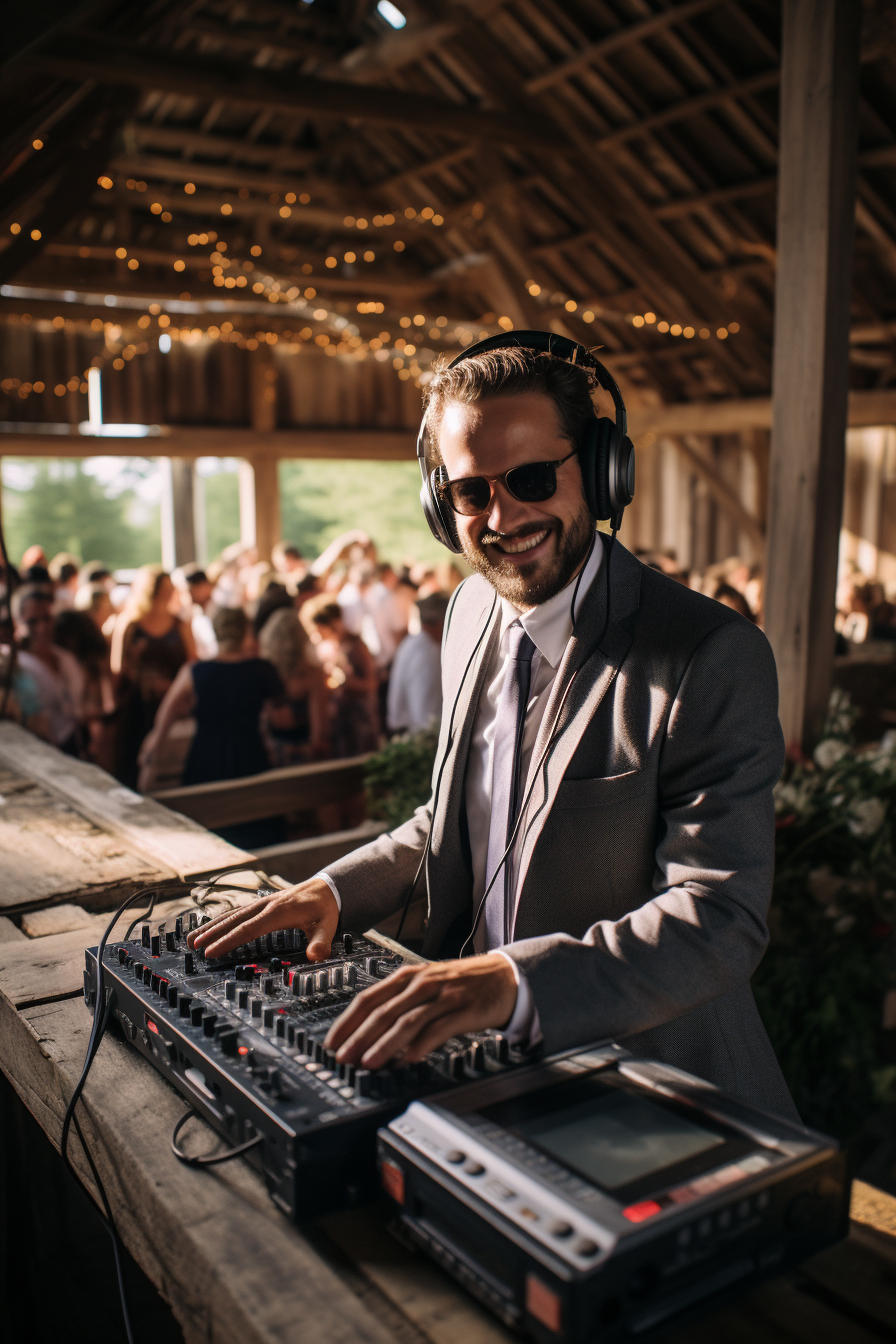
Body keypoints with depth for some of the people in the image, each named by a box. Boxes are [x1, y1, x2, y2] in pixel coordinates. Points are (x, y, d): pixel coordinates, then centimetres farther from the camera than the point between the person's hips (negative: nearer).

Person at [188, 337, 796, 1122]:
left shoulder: (713, 657, -18)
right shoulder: (472, 614, 5)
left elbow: (721, 920, -23)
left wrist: (516, 979, -37)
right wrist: (338, 889, 1)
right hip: (489, 1061, 5)